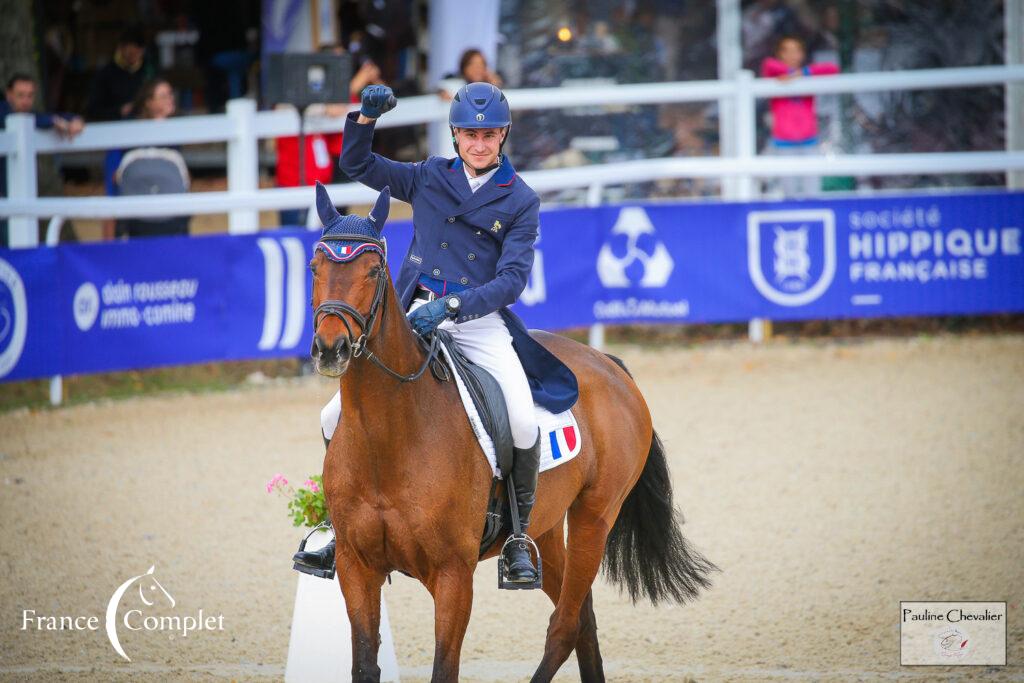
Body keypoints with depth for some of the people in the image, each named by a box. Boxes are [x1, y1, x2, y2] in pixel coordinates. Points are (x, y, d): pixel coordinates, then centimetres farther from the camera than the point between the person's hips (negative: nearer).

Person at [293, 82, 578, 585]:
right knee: (337, 416, -8)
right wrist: (366, 117, -6)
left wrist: (452, 307, -22)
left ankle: (518, 534, -4)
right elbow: (357, 165, 14)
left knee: (523, 423, -25)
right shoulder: (430, 179, 10)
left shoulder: (520, 201, 2)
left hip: (481, 321, -3)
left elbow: (512, 279, -8)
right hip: (414, 316, 3)